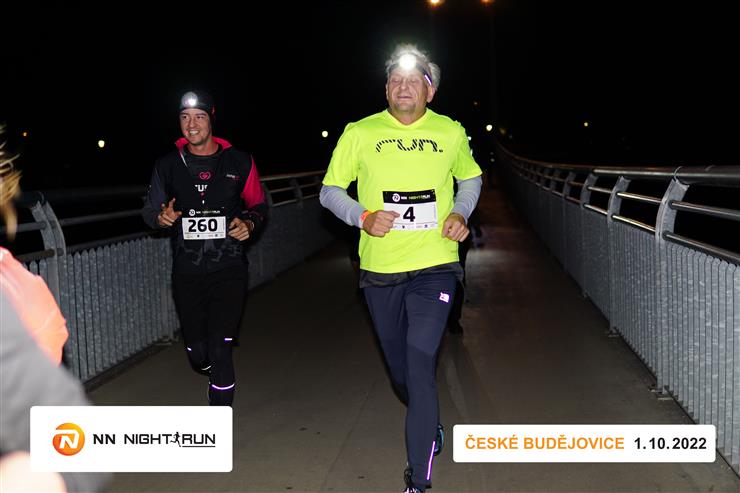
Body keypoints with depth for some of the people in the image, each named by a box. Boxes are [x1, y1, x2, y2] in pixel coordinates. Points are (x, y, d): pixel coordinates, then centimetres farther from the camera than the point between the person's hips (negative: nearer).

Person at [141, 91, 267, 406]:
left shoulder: (239, 162, 1)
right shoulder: (168, 166, 5)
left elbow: (259, 204, 13)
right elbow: (149, 209, 13)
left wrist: (250, 223, -9)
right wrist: (161, 218, -10)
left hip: (229, 270, -2)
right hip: (186, 273, 2)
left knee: (220, 352, -11)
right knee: (198, 354, 10)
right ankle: (214, 377, 46)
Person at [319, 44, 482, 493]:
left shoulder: (451, 132, 3)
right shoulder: (360, 133, -1)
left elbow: (471, 178, 20)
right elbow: (330, 190, 5)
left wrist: (461, 213, 0)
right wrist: (363, 217, -13)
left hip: (435, 267, -2)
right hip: (380, 270, 2)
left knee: (419, 366, -14)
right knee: (401, 371, 15)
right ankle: (431, 426, 47)